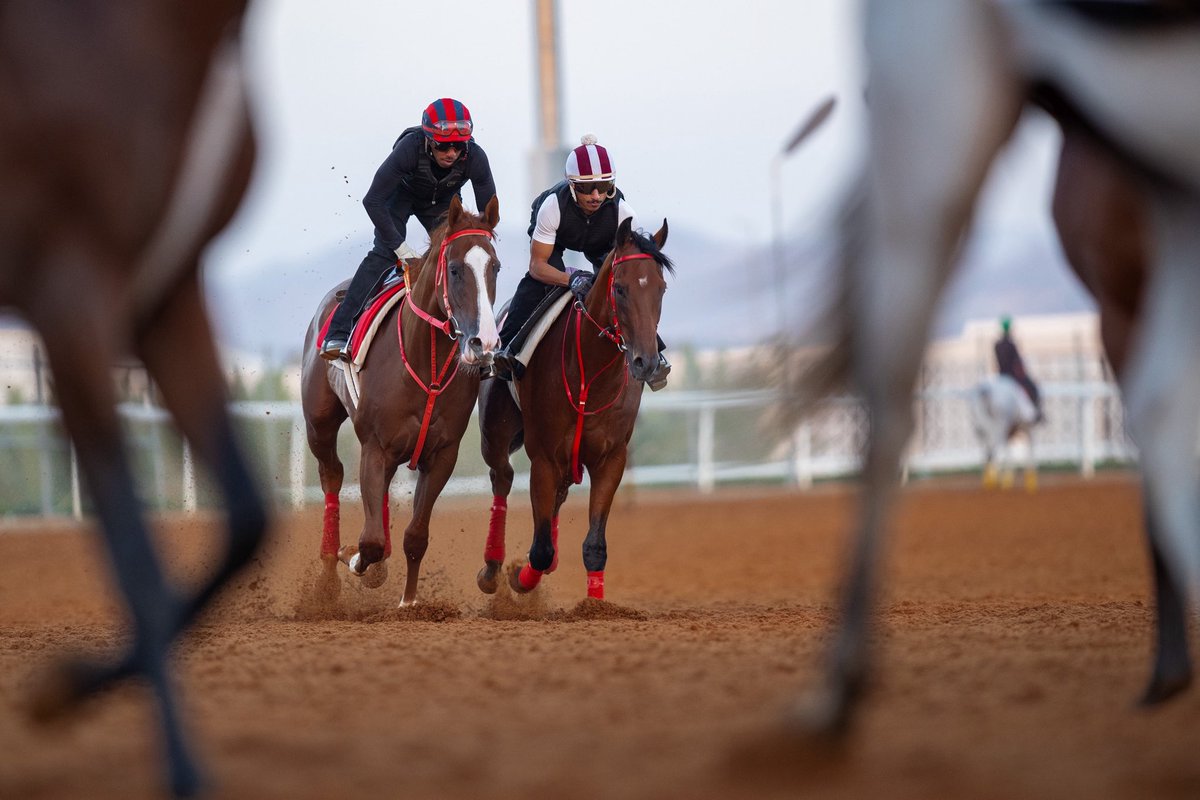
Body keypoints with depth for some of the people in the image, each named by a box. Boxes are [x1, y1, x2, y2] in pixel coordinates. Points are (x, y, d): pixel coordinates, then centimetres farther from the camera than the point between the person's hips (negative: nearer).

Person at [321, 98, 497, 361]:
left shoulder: (475, 158, -32)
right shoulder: (410, 148, -39)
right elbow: (372, 201, -34)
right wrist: (401, 248, -36)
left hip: (441, 202, 3)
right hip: (401, 193, -3)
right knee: (384, 254, -21)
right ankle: (338, 333, -26)